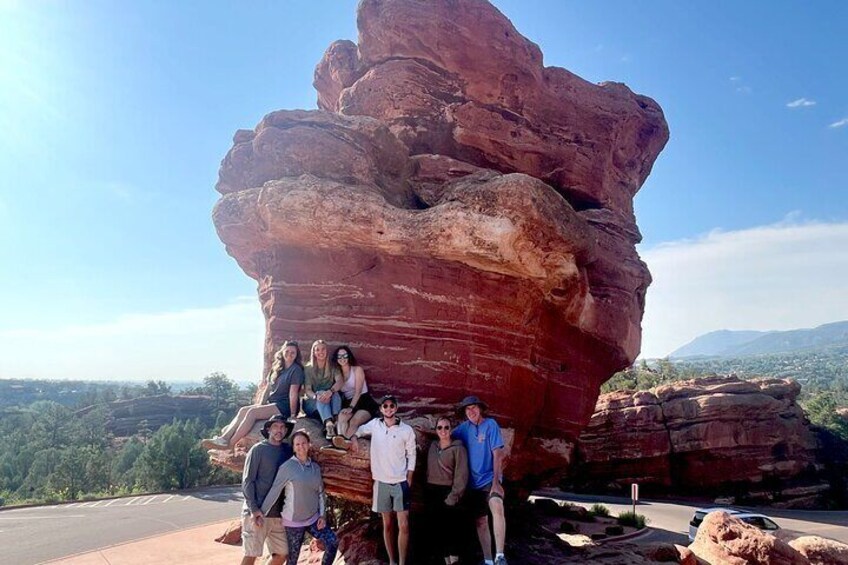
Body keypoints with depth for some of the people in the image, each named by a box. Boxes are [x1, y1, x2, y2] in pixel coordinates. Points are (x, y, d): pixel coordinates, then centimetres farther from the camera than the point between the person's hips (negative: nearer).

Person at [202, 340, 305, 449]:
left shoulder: (296, 370, -5)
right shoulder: (276, 368, 17)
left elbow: (293, 393, -13)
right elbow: (267, 387, 15)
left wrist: (293, 414, -16)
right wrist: (261, 404, 4)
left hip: (285, 406, -7)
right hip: (271, 403, 7)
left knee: (252, 411, -24)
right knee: (243, 410, -13)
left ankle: (229, 444, -28)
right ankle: (224, 437, -26)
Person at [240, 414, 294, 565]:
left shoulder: (287, 450, 8)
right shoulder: (258, 449, -5)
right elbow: (247, 481, -8)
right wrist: (254, 509, -15)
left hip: (278, 513, 5)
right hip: (257, 512, -5)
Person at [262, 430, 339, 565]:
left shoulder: (315, 467, 3)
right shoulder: (287, 466, -13)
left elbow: (320, 492, 9)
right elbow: (274, 491, -11)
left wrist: (322, 515, 3)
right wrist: (261, 512, -10)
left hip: (313, 518, 5)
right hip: (294, 520, -5)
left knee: (333, 542, -5)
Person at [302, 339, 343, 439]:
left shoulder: (333, 366, 4)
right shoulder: (309, 368, 0)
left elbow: (340, 381, -15)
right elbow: (307, 390, -9)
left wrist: (330, 391, -38)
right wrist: (316, 396, -34)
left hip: (329, 402, 2)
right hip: (312, 403, -2)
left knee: (335, 393, -28)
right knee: (321, 393, -33)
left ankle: (336, 422, -53)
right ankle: (329, 424, -59)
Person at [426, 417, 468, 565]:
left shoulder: (458, 448, -7)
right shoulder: (433, 446, 10)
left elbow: (461, 475, -11)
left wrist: (453, 497, -16)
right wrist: (427, 490, 8)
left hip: (447, 492, -6)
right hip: (432, 492, 6)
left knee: (450, 529, -8)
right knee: (437, 528, 7)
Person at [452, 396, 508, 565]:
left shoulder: (490, 424, -8)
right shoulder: (464, 427, 6)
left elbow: (498, 454, -12)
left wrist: (496, 481, -18)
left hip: (490, 479, -5)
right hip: (474, 482, 5)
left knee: (497, 508, -31)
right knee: (481, 522, 11)